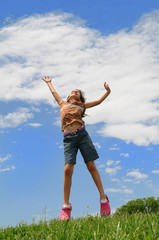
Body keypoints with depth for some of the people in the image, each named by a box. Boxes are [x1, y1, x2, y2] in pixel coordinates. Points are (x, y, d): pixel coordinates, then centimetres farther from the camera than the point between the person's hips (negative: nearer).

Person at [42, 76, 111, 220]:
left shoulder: (81, 105, 23)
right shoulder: (63, 104, 27)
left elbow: (98, 101, 25)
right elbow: (54, 92, 42)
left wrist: (108, 91, 15)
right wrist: (48, 82, 56)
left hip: (82, 134, 0)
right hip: (68, 138, 0)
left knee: (91, 166, -4)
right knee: (68, 169, -12)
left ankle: (103, 199, 3)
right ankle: (66, 206, -5)